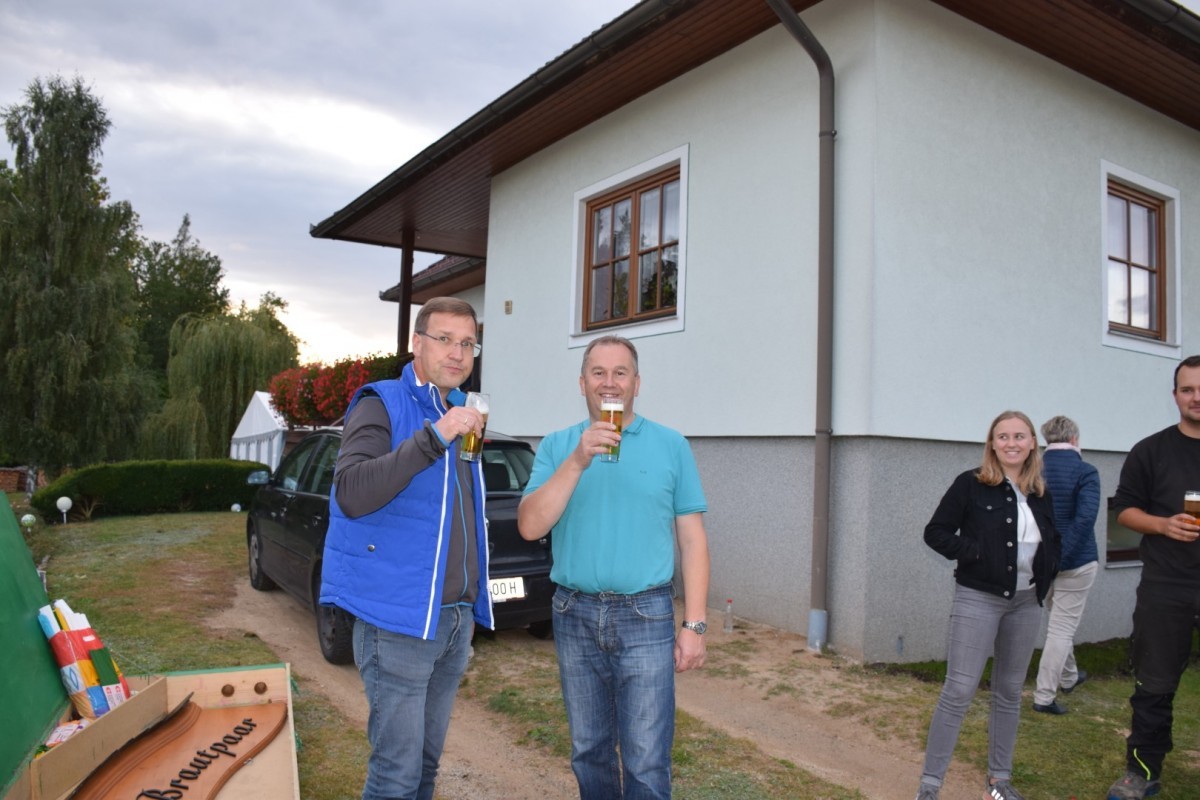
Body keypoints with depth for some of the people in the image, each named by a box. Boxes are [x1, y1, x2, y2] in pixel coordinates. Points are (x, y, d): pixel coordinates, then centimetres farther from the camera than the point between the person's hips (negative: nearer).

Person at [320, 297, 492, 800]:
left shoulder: (460, 414, 13)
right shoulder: (383, 405, -9)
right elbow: (351, 495, -26)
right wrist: (433, 437, -32)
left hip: (455, 619, 7)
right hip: (399, 620, -7)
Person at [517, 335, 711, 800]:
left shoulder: (671, 446, 1)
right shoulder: (556, 447, 4)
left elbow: (692, 539, 1)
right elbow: (530, 527, -8)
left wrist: (694, 625, -4)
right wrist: (577, 461, -18)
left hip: (646, 617, -2)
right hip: (575, 616, 2)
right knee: (589, 752, 16)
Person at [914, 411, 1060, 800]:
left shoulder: (1040, 493, 7)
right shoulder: (971, 484, -9)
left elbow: (1053, 542, 21)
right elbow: (935, 532, -9)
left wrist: (1045, 575, 4)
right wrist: (977, 553, -20)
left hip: (1026, 603, 6)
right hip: (978, 600, -6)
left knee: (1009, 693, 14)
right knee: (959, 691, -7)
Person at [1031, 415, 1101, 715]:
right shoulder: (1085, 472, -13)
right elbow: (1085, 518, -24)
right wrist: (1063, 558, -18)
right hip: (1075, 562, -5)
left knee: (1059, 622, 24)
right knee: (1062, 628, 3)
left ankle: (1068, 676, 43)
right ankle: (1044, 696, 5)